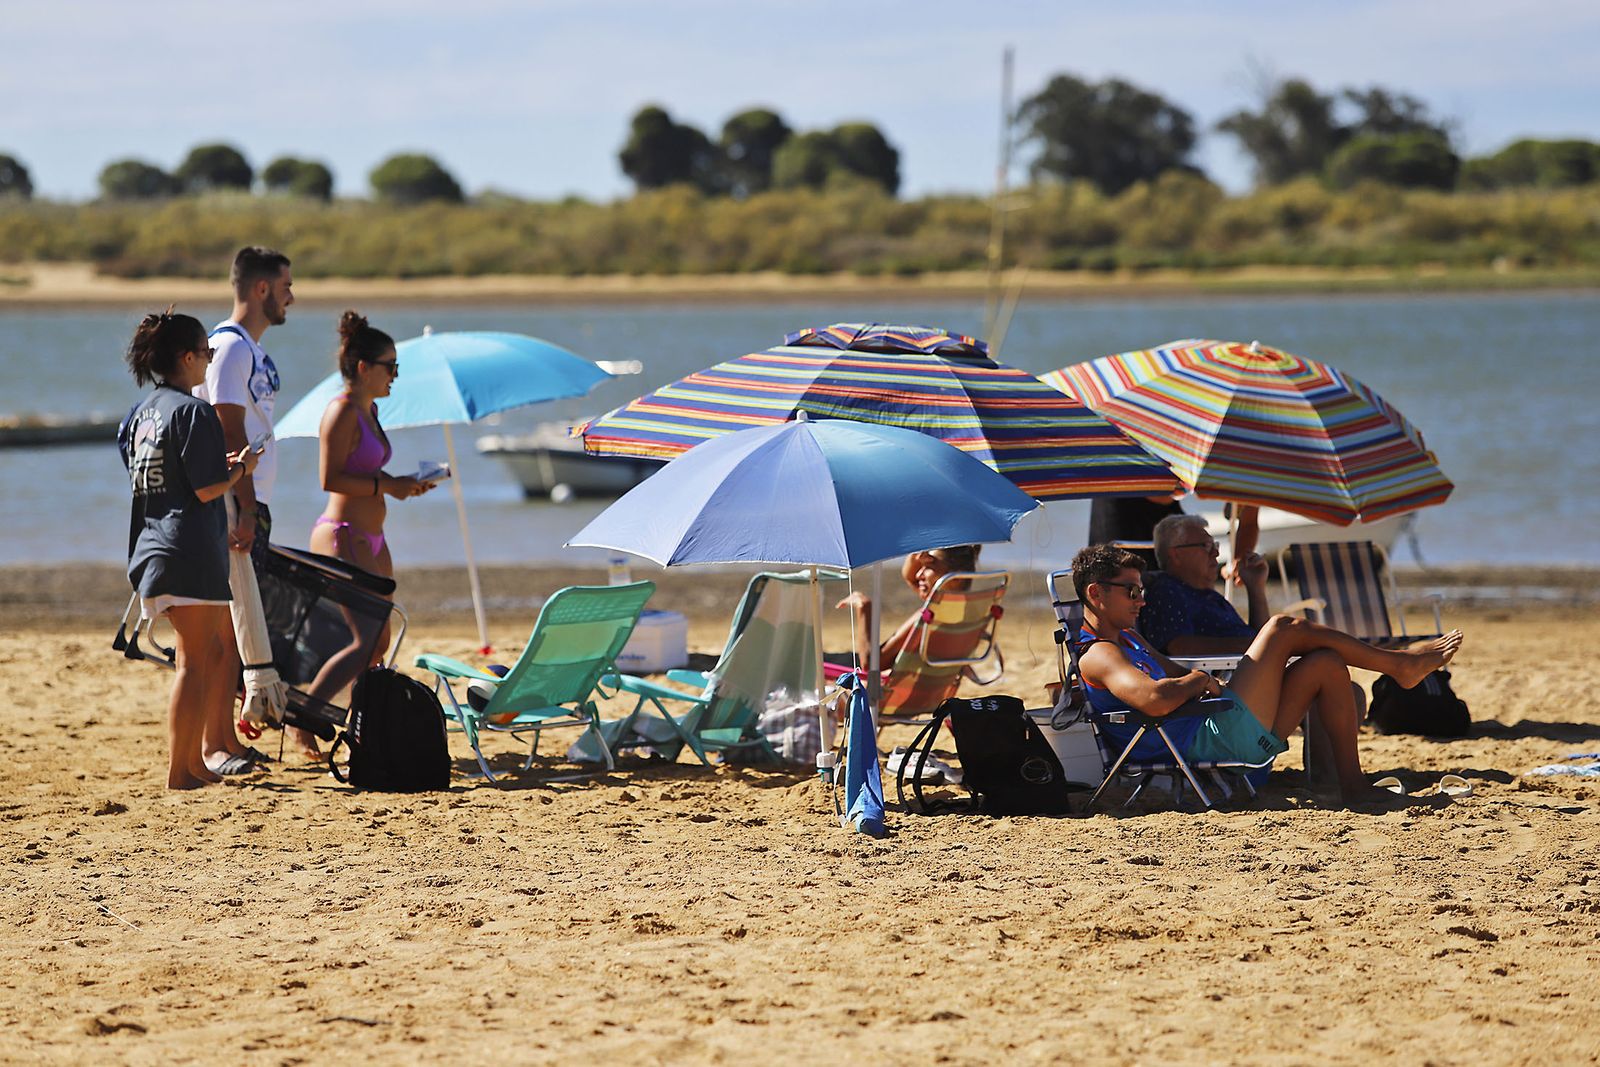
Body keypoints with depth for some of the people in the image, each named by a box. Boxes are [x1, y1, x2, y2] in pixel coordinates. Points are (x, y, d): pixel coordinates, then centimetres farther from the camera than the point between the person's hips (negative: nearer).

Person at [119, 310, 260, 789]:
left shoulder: (141, 412, 15)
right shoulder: (193, 412, -13)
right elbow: (206, 489, -17)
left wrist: (222, 465, 23)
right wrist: (242, 468, 2)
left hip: (153, 548, 9)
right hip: (191, 551, -9)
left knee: (219, 650, 18)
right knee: (195, 662, -5)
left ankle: (195, 759, 18)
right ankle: (179, 771, -6)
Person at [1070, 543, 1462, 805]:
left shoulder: (1126, 638, 22)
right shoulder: (1098, 655, -13)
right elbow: (1155, 701, -31)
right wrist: (1198, 681, -11)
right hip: (1216, 739, -11)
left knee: (1326, 664, 9)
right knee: (1285, 628, -6)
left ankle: (1353, 783, 5)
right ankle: (1399, 664, 8)